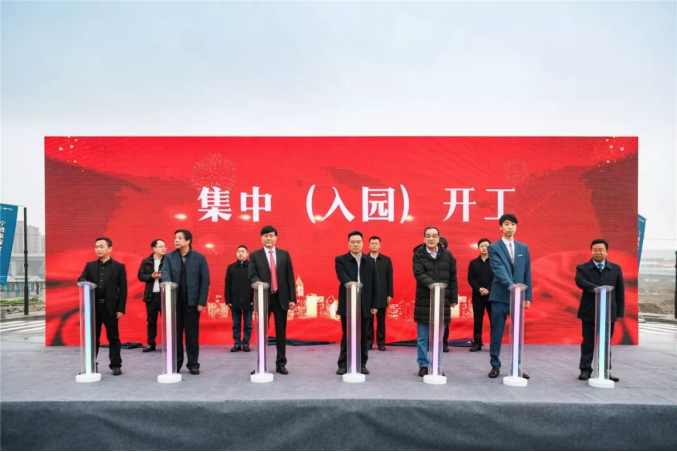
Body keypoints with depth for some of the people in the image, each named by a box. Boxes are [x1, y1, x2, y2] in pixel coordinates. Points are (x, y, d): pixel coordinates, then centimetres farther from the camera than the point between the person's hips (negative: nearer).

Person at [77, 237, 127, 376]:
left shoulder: (119, 267, 0)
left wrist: (121, 309, -8)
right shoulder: (90, 265, 11)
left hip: (110, 308, -3)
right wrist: (85, 282, -23)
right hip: (93, 307, 3)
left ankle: (116, 365, 13)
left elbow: (123, 289, -2)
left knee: (113, 337, 4)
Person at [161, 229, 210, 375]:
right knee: (175, 334, 9)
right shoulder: (169, 257, 4)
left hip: (192, 302, -2)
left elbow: (205, 281, -2)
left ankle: (193, 364, 17)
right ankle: (175, 364, 22)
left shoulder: (200, 258, -1)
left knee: (192, 335, 5)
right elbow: (165, 274, -10)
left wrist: (202, 302, -7)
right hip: (175, 302, 2)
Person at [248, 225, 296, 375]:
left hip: (281, 298, 2)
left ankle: (281, 364, 18)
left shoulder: (284, 254, 8)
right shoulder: (255, 255, 4)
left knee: (281, 332, 8)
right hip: (264, 297, -1)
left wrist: (292, 298, 1)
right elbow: (252, 275, -6)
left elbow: (290, 277, 6)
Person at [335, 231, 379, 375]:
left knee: (363, 336, 9)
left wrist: (375, 304, 2)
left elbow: (375, 284, 7)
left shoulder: (370, 261, 9)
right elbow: (342, 276, -17)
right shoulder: (340, 260, 1)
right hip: (347, 304, -2)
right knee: (347, 336, 4)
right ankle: (343, 364, 14)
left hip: (365, 305, 2)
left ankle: (362, 364, 20)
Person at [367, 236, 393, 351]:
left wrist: (389, 294, 0)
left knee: (381, 321, 6)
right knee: (368, 320, 6)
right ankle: (368, 342, 15)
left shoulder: (386, 260, 6)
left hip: (382, 295, 1)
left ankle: (381, 343, 14)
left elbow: (389, 279, 5)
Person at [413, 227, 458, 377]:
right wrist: (431, 284, -30)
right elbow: (419, 274, -14)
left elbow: (453, 278, 7)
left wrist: (453, 299, 3)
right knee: (422, 338, 6)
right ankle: (423, 366, 17)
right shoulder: (418, 254, -1)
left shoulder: (447, 255, 5)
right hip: (423, 301, -2)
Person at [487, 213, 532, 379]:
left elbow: (527, 273, 9)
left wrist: (528, 296, 4)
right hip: (500, 297, -3)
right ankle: (495, 365, 15)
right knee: (497, 333, 4)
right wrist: (511, 286, -30)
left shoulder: (523, 248, 10)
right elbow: (499, 270, -16)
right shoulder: (494, 248, -2)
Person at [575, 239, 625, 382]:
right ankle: (585, 370, 14)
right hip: (589, 312, -2)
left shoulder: (616, 268, 6)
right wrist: (595, 288, -36)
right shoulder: (583, 268, -1)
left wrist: (620, 311, 3)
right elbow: (580, 281, -21)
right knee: (588, 343, 5)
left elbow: (620, 291, 7)